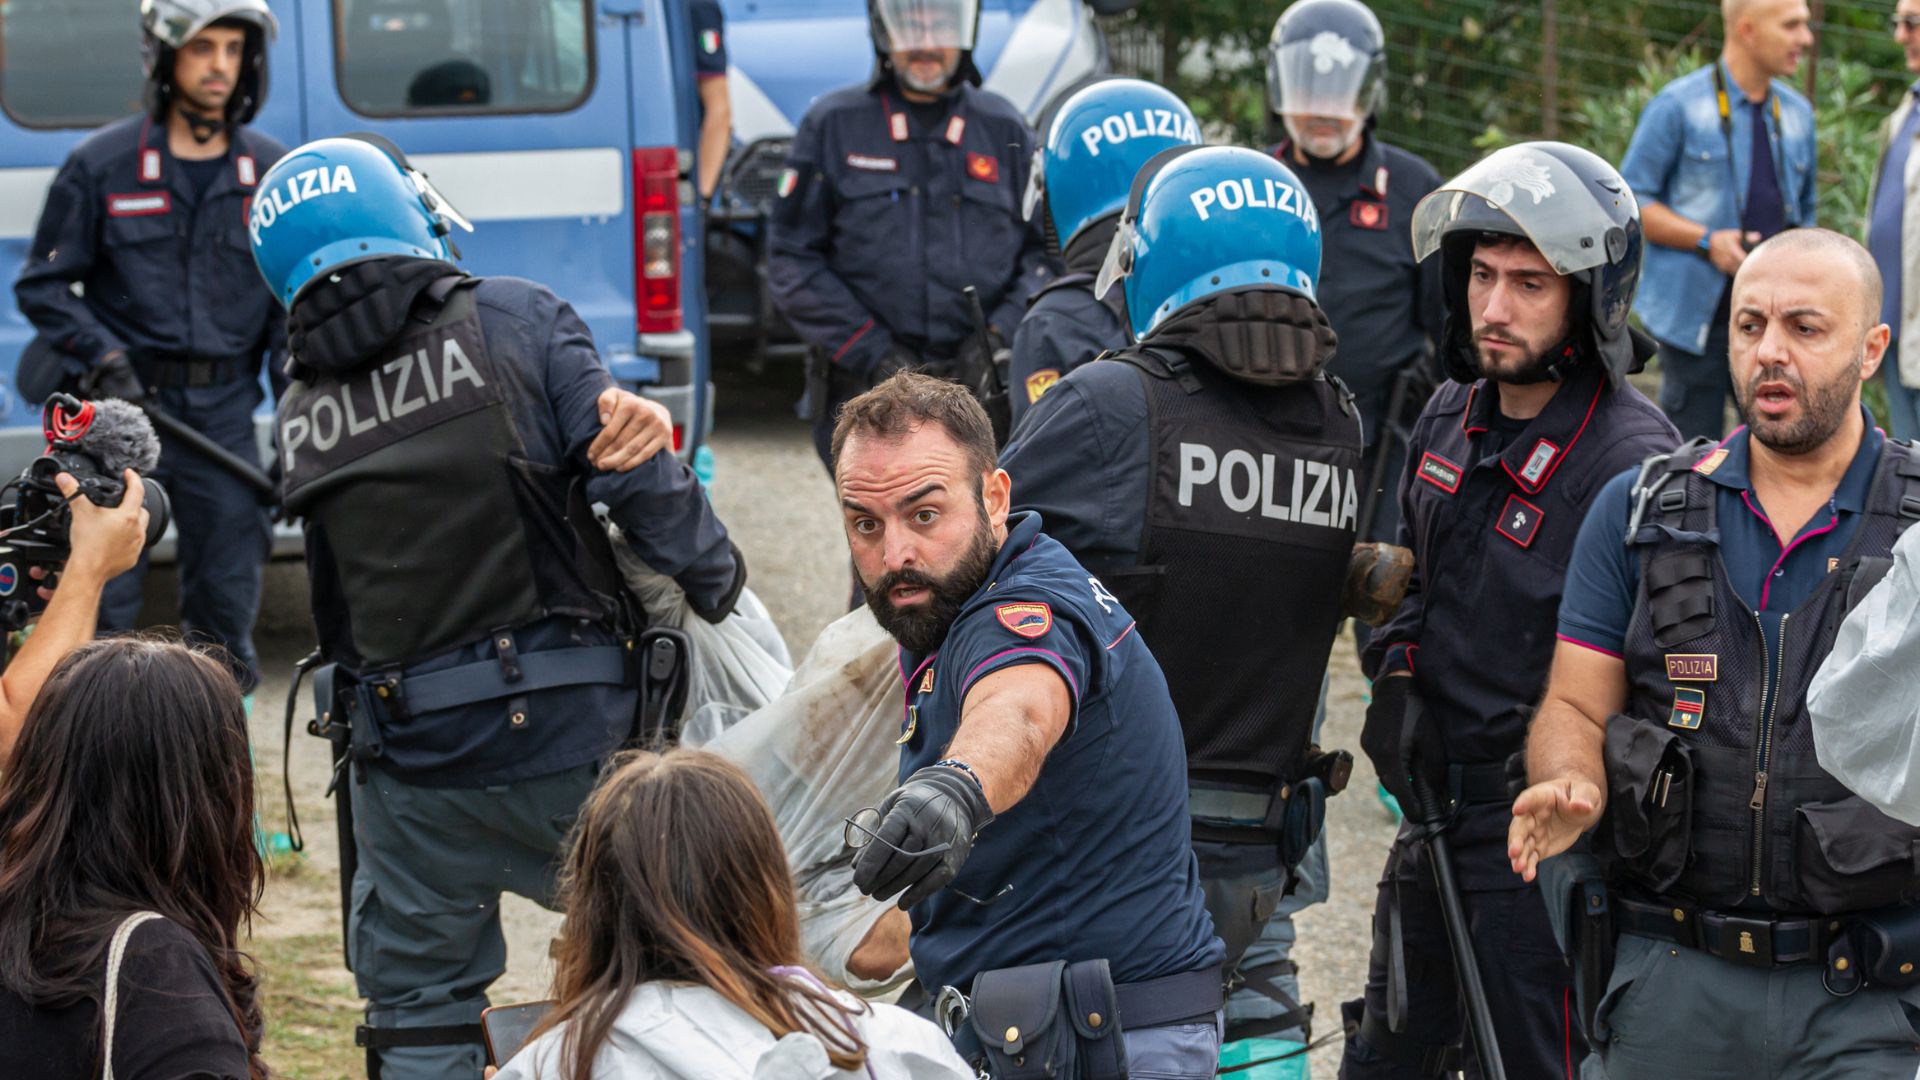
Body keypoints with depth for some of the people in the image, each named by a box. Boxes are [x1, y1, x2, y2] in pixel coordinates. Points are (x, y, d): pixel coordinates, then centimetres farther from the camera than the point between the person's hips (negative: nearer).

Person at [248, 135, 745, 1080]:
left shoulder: (299, 417, 9)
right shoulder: (515, 321, -3)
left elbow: (335, 612, 13)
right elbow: (634, 477, -10)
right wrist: (715, 577, 3)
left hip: (406, 752, 3)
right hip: (564, 724, -3)